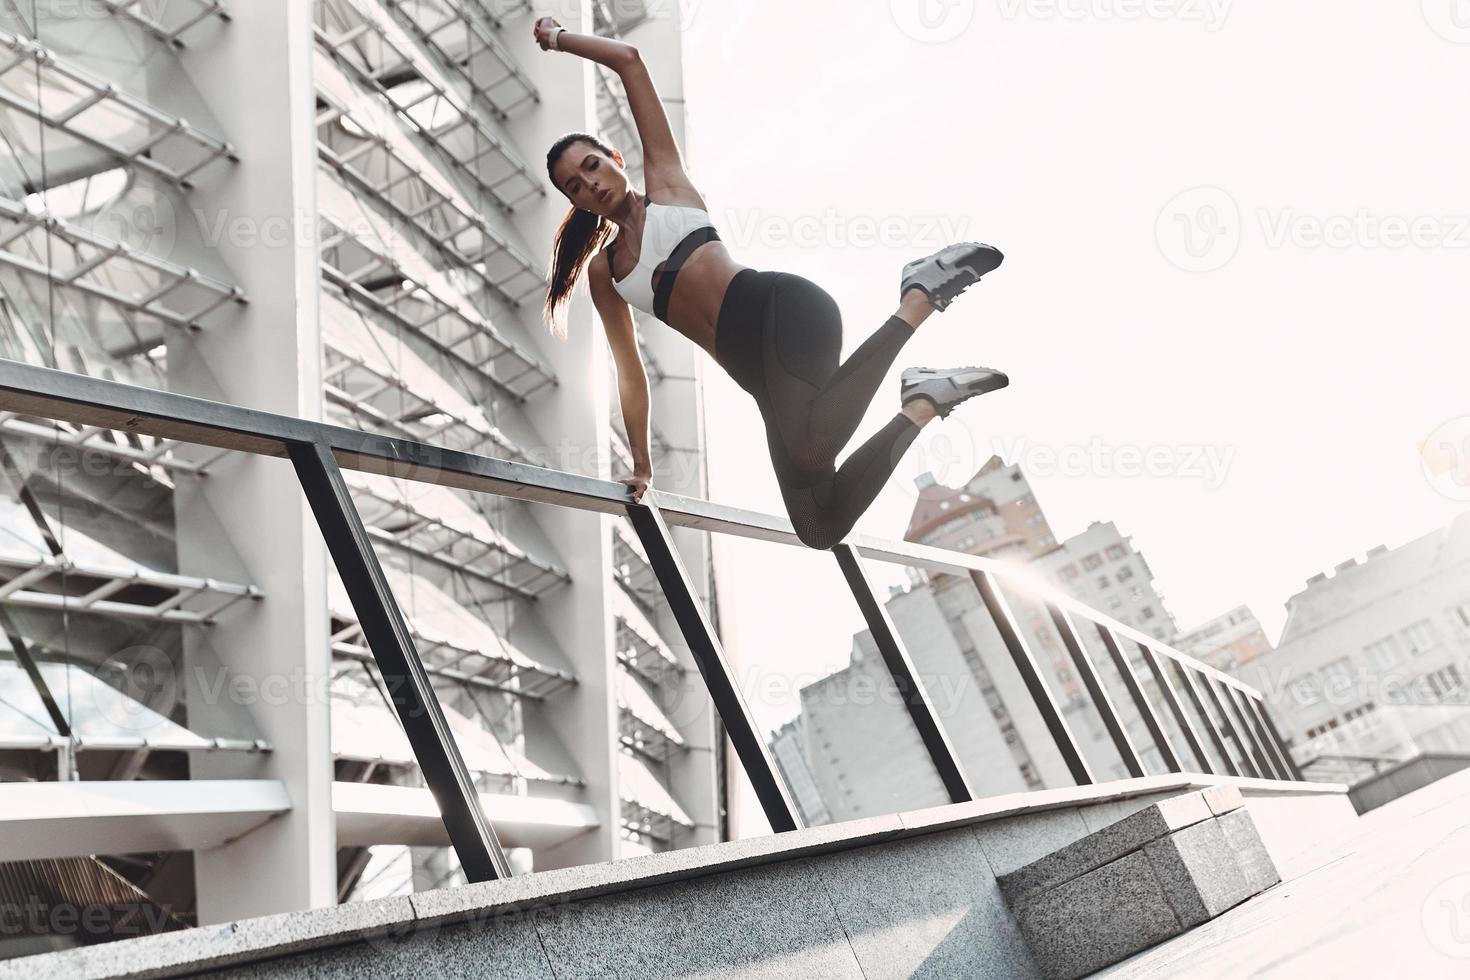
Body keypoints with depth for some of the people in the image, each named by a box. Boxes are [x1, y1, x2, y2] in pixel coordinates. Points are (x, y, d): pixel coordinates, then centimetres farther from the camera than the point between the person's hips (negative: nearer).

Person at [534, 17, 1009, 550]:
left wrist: (558, 38, 27)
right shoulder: (602, 271, 26)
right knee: (820, 528, -10)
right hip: (759, 370, 6)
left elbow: (629, 59, 16)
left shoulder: (664, 181, 17)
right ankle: (923, 403, 8)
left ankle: (919, 293, -18)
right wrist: (641, 464, 21)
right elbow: (630, 371, 26)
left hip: (783, 311, -6)